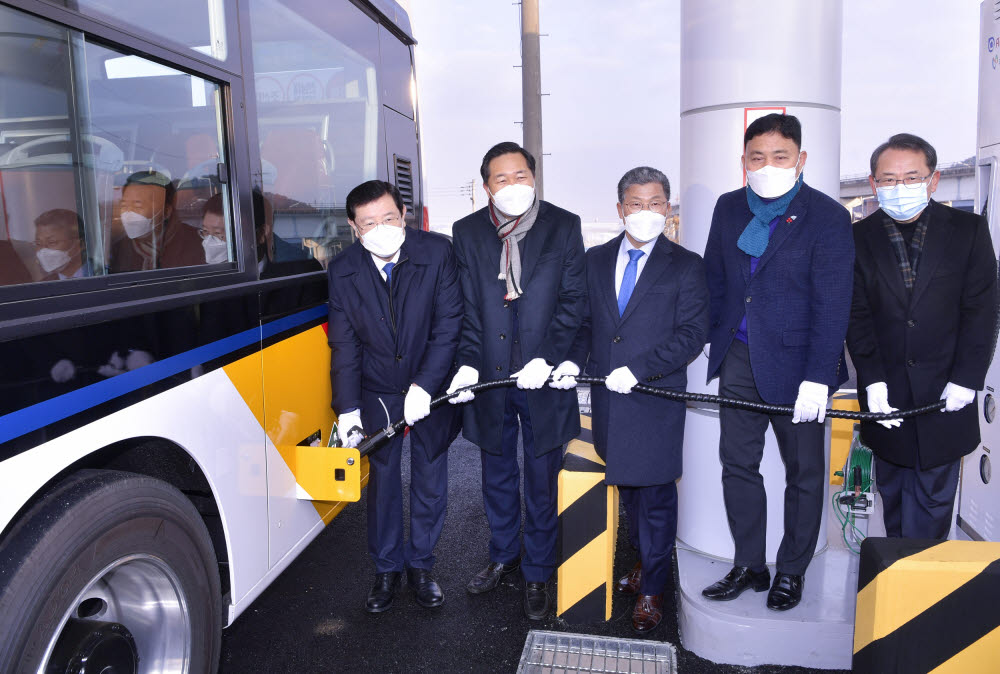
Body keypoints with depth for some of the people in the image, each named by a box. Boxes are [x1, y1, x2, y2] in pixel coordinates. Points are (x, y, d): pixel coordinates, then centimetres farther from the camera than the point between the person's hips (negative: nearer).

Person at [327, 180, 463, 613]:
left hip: (431, 388, -1)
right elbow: (344, 345, -6)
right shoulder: (343, 271, -10)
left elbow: (448, 326, -15)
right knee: (382, 480, 12)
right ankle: (387, 568, 32)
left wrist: (424, 387, -22)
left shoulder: (437, 253, -16)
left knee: (430, 481, 10)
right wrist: (347, 409, -12)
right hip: (377, 394, 1)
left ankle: (421, 565, 31)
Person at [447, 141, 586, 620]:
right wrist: (467, 362, -11)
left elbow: (573, 300, -6)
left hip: (544, 378, -2)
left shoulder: (563, 226, -3)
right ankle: (503, 555, 42)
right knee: (496, 476, 18)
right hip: (489, 379, 2)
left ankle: (537, 574, 30)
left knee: (541, 482, 10)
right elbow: (467, 308, 2)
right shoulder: (467, 232, 2)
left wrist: (547, 359, -16)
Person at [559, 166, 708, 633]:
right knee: (627, 486, 18)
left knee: (655, 495, 7)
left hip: (656, 401, -4)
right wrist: (572, 362, -7)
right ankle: (644, 562, 41)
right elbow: (584, 322, 12)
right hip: (608, 400, 4)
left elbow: (693, 334, -11)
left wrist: (638, 369, -21)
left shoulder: (685, 266, -3)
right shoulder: (595, 261, 9)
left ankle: (652, 589, 26)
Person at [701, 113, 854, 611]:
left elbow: (832, 304, -14)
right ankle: (748, 566, 28)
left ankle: (791, 572, 29)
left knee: (803, 472, 10)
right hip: (738, 360, 5)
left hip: (795, 364, -4)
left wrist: (818, 378, -20)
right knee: (737, 463, 11)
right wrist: (713, 339, 7)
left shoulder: (827, 217, -10)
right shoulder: (729, 208, 6)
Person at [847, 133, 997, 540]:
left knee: (934, 493, 6)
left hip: (944, 392, -1)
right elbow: (857, 315, -3)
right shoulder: (858, 239, 0)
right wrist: (872, 379, -11)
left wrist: (966, 379, -10)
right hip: (886, 392, 1)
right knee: (892, 490, 14)